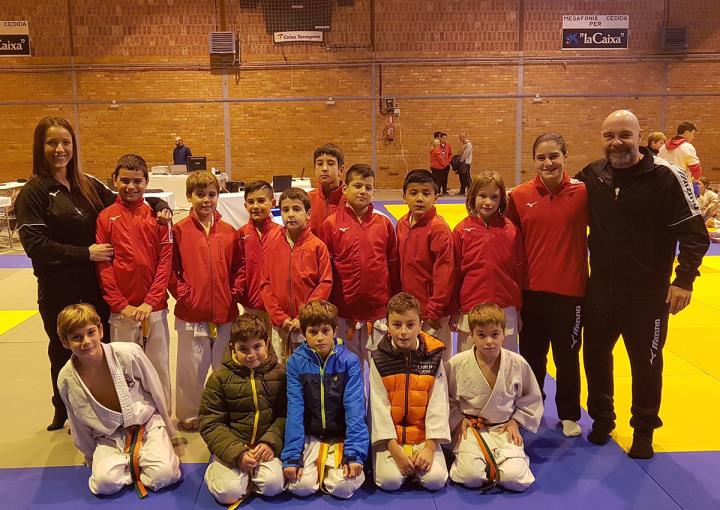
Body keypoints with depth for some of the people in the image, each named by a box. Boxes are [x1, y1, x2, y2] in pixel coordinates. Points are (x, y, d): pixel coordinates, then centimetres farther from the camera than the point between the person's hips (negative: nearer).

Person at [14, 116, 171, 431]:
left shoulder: (88, 185, 8)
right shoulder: (33, 192, -6)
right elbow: (35, 245, -13)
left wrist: (159, 206, 2)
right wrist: (85, 253, -16)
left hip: (95, 287, 4)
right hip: (60, 293, -4)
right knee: (65, 354, 11)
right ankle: (65, 415, 32)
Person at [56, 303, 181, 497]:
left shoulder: (129, 354, -21)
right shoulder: (66, 380, -12)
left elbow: (156, 392, -4)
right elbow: (79, 426, 6)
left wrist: (168, 428, 9)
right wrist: (92, 459, 17)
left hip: (145, 424, -1)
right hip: (109, 437, 2)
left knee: (163, 476, -24)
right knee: (104, 483, -26)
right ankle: (135, 464, 4)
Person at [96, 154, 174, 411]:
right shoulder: (105, 217, 1)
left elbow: (165, 261, -2)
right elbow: (103, 265, -1)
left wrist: (150, 302, -9)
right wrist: (121, 304, -8)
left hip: (154, 308, 0)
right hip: (121, 310, 0)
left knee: (158, 366, 9)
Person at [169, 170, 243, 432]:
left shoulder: (229, 232, 5)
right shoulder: (179, 230, -3)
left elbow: (238, 267, 9)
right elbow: (171, 269, -4)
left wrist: (234, 293, -2)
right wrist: (184, 294, -11)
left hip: (225, 314, 3)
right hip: (191, 314, -3)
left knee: (225, 366, 15)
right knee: (191, 368, 8)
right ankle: (188, 415, 26)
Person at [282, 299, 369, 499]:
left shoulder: (349, 361, -10)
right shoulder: (296, 363, -7)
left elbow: (354, 407, -14)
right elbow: (294, 409, -11)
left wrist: (354, 453, -23)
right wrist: (292, 456, -18)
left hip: (340, 437, -1)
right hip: (310, 437, 1)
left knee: (344, 486, -21)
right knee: (301, 486, -19)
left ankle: (329, 467, 12)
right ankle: (318, 467, 13)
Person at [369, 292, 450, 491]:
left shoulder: (433, 358, -2)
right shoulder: (379, 360, -4)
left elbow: (438, 404, -4)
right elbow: (379, 406, -8)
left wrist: (430, 446, -13)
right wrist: (395, 449, -15)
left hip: (424, 437, 1)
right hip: (391, 438, 0)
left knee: (435, 479, -19)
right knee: (389, 480, -21)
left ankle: (418, 462, 11)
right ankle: (400, 459, 10)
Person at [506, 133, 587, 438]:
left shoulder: (582, 193, -8)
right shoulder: (520, 196, -4)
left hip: (570, 290, -1)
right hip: (531, 290, 2)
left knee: (567, 355, 14)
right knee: (531, 355, 17)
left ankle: (569, 415, 33)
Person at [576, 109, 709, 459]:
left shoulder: (666, 177, -14)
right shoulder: (593, 174, -2)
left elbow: (695, 233, -11)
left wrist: (684, 279, -18)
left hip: (648, 294, -4)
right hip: (600, 290, 4)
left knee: (645, 363, 11)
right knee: (595, 356, 16)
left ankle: (644, 430, 32)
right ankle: (602, 418, 38)